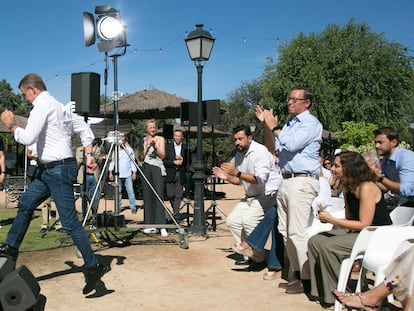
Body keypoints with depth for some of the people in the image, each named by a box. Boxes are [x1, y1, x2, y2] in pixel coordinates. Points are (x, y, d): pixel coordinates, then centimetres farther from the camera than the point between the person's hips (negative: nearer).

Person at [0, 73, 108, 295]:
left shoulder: (42, 105, -12)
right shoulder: (58, 106, 16)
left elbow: (28, 138, -20)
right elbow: (84, 127, 17)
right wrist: (88, 154, 10)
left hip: (58, 169, -10)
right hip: (49, 168, 10)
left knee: (70, 222, -7)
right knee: (25, 204, 18)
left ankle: (93, 267, 1)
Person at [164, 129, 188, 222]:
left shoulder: (186, 148, 8)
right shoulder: (168, 147, 7)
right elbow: (164, 161, 0)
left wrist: (182, 160, -13)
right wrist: (174, 162, -13)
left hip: (181, 175, 0)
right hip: (170, 174, 0)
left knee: (178, 195, -4)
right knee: (170, 195, 2)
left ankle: (175, 215, 0)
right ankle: (176, 212, 25)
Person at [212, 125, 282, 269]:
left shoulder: (260, 151, -19)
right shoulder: (238, 155, 7)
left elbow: (260, 179, -28)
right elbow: (239, 180, 15)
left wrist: (237, 173, -32)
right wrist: (226, 177, -3)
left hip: (268, 194, -9)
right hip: (251, 196, 9)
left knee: (248, 220, -25)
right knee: (232, 220, -1)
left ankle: (258, 257, -9)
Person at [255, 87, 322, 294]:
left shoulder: (311, 123, -4)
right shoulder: (289, 123, 21)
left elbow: (291, 144, -18)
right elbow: (272, 147, 18)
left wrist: (274, 127, -7)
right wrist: (266, 125, 7)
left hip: (302, 182, -9)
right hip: (286, 181, 9)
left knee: (297, 232, -11)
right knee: (285, 231, 10)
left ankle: (307, 278, -2)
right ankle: (296, 273, 19)